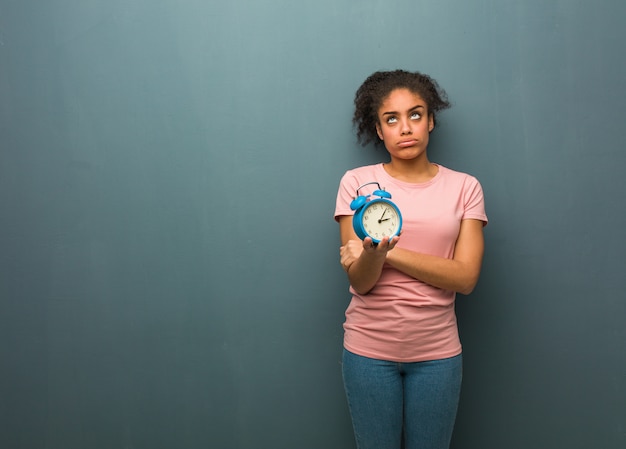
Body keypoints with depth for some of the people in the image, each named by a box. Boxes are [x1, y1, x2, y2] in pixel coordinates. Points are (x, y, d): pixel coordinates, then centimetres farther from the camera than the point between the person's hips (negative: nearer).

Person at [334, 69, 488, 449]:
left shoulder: (465, 187, -1)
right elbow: (359, 282, -8)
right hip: (370, 348, 0)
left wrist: (390, 253, -17)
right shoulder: (357, 182, -4)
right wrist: (372, 253, -31)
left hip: (437, 350, 1)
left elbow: (465, 277, -9)